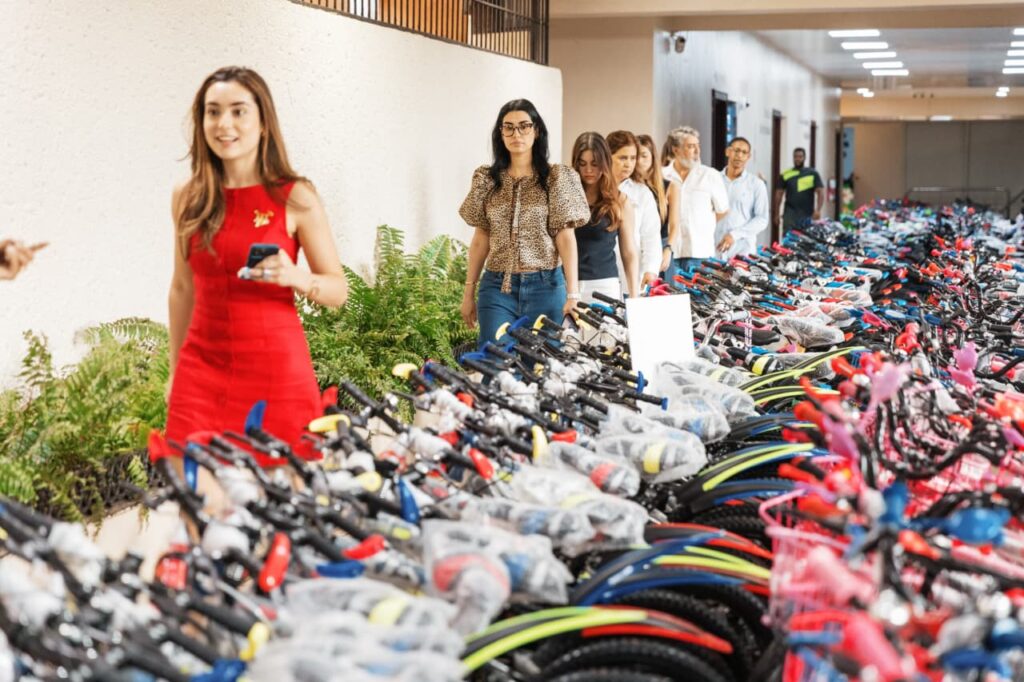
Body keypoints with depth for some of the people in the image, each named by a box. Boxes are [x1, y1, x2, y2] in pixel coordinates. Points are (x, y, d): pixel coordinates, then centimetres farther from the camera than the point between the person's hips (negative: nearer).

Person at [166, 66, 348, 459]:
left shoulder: (295, 197, -5)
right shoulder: (187, 199, 4)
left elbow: (338, 290, -1)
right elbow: (182, 288, 15)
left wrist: (295, 277, -21)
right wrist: (174, 369, 17)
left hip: (277, 368, -2)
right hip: (203, 367, 3)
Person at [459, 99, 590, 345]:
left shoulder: (557, 178, -1)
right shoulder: (487, 179, 7)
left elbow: (565, 237, -4)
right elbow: (481, 238, 10)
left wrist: (572, 292, -11)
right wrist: (468, 291, 9)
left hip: (545, 286, -2)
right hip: (496, 287, 2)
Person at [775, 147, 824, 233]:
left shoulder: (813, 174, 6)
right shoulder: (785, 175, 8)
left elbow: (820, 192, 0)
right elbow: (779, 193, 11)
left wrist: (818, 210, -13)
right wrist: (777, 213, 7)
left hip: (807, 216, 0)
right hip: (790, 215, 0)